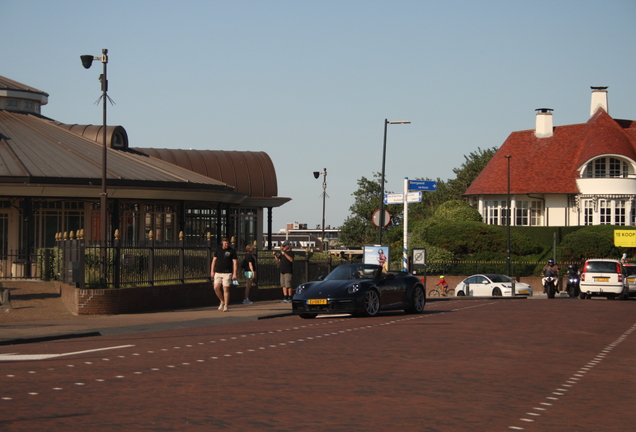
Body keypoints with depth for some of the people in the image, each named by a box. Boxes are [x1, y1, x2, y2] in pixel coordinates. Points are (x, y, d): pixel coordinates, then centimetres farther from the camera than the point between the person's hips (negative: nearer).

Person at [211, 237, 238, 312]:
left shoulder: (232, 251, 1)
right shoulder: (218, 251, 11)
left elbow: (235, 262, -1)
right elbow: (214, 260, 14)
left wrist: (234, 273, -9)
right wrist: (212, 271, 7)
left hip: (227, 273, -4)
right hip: (218, 272, 4)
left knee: (226, 289, -5)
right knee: (216, 288, -4)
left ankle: (225, 306, 1)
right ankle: (222, 301, 18)